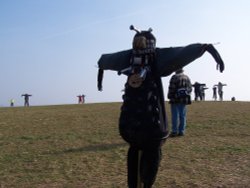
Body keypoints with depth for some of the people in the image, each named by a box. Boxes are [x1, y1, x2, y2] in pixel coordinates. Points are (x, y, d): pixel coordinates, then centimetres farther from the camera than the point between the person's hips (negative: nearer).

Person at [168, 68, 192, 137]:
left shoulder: (174, 77, -7)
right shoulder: (187, 78, 12)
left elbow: (171, 88, -11)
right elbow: (190, 88, 13)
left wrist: (169, 97, -3)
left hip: (175, 99, -5)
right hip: (184, 99, 5)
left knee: (175, 116, -3)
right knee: (182, 115, 8)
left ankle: (175, 131, -4)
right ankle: (181, 131, 9)